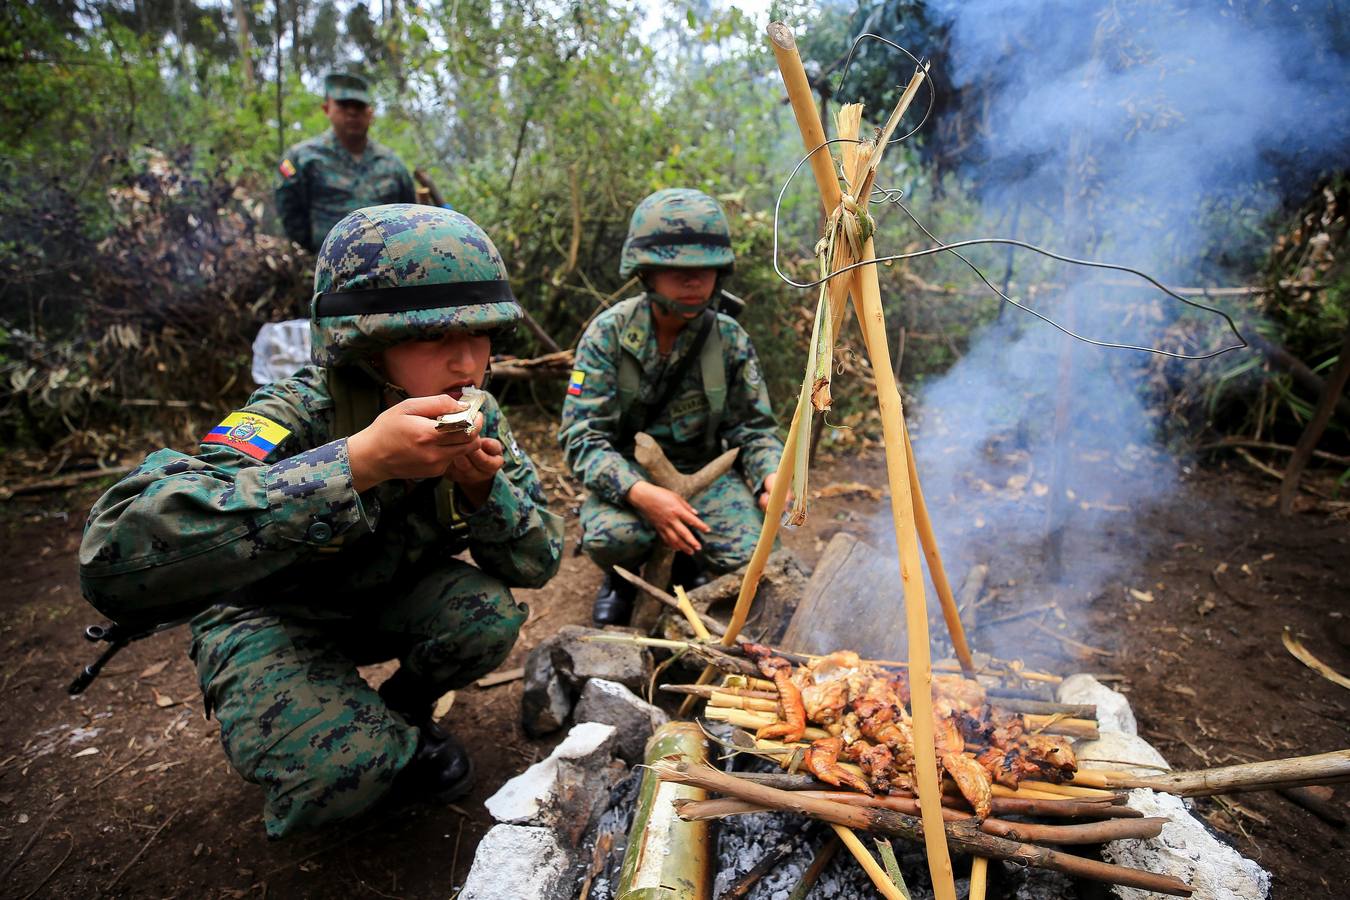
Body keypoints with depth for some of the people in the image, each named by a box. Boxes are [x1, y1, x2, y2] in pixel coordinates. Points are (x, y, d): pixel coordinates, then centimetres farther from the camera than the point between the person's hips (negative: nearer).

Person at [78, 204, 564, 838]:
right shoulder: (298, 416, -31)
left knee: (488, 612, -24)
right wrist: (358, 460, -53)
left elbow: (537, 563, -13)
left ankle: (402, 714, 7)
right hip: (271, 614, -4)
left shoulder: (477, 417, -16)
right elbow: (116, 559, -47)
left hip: (389, 598, 5)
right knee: (342, 768, -29)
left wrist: (482, 487, -34)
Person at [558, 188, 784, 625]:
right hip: (626, 473, -2)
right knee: (609, 537, -34)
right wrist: (640, 493, -35)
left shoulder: (730, 338, -7)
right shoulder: (609, 332, -14)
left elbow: (753, 425, 0)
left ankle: (686, 564, 14)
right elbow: (581, 435, -18)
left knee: (746, 552, -24)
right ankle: (622, 576, 7)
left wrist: (771, 476, -23)